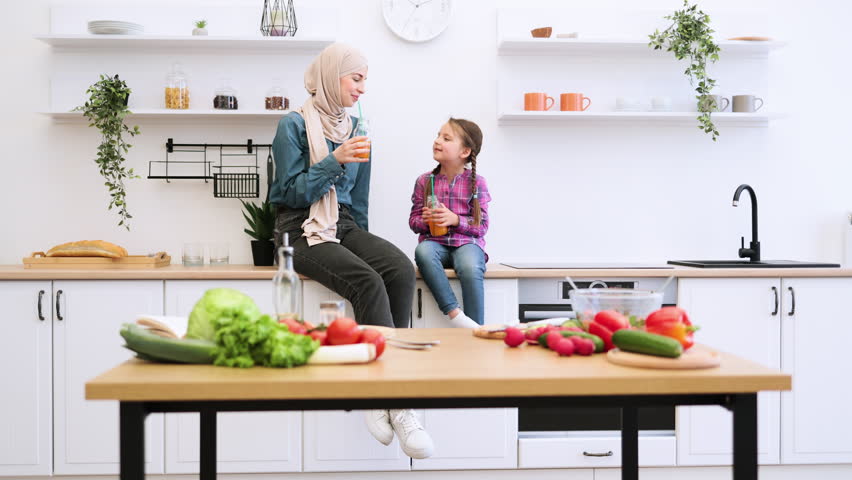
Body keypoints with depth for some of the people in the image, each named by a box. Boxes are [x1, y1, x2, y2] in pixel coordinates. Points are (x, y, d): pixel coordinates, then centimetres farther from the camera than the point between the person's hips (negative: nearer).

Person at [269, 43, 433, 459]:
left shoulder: (354, 126, 17)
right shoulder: (295, 124, -1)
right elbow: (292, 191, -9)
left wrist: (365, 244, 16)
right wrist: (335, 160, -16)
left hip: (344, 226, 6)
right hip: (301, 231, -5)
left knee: (401, 269, -27)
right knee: (368, 282, -33)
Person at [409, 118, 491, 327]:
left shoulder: (476, 182, 2)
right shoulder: (425, 181, 8)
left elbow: (482, 225, 0)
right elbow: (413, 220, 13)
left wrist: (455, 219, -17)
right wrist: (425, 220, -11)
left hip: (467, 242, -2)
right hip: (435, 241, 2)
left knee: (471, 268, -37)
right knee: (422, 251, -36)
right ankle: (454, 314, -39)